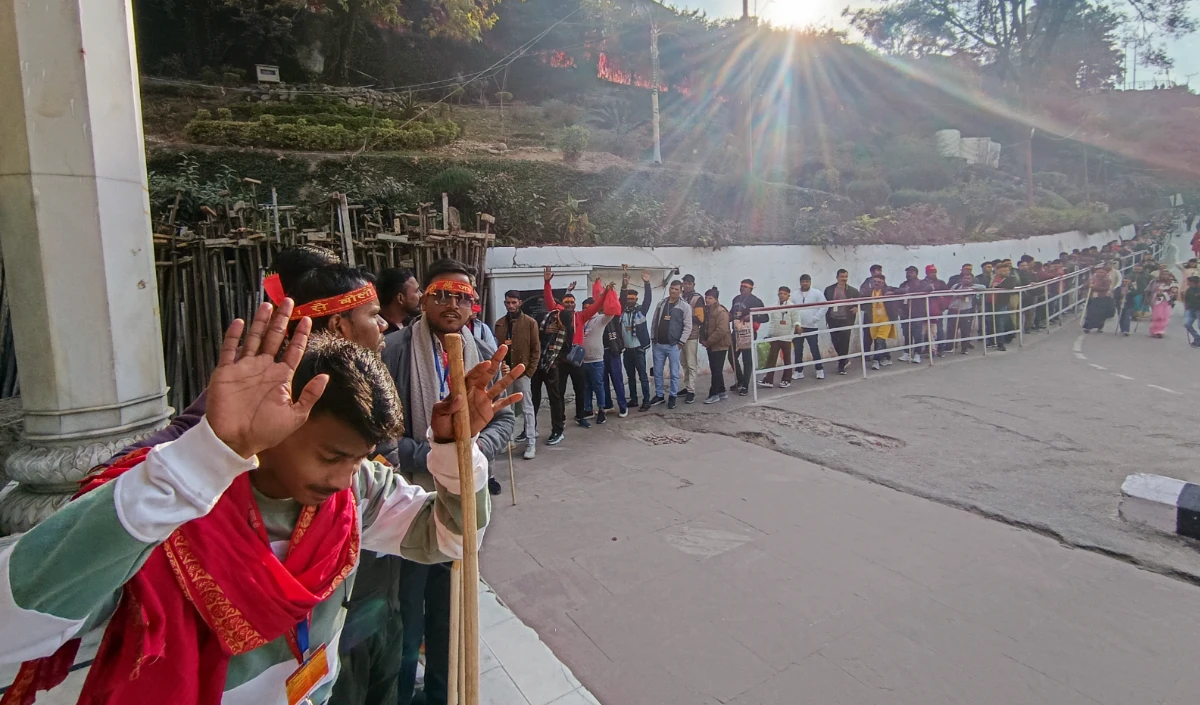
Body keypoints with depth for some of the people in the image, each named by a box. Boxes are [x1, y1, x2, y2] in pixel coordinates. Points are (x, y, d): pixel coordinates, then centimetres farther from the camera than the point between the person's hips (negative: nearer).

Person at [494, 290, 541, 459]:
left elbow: (536, 349, -4)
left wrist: (529, 371, -9)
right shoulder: (500, 323, 9)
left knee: (527, 408, -1)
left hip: (522, 372, -4)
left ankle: (531, 443, 3)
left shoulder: (530, 322, -3)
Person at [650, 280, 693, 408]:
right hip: (658, 345, 4)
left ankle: (672, 397, 14)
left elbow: (688, 327, -7)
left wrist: (681, 342, -12)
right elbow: (654, 322, 12)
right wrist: (653, 338, 6)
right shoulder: (660, 304, 9)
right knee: (657, 372, 9)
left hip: (673, 345, -4)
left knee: (674, 373, 2)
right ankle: (659, 395, 22)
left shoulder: (685, 306, -4)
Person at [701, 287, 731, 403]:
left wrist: (708, 342, -19)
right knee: (715, 370, 13)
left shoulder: (721, 312, -16)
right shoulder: (705, 310, 11)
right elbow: (703, 326, 18)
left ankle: (714, 394, 1)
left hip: (719, 345, -9)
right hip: (710, 346, 9)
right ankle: (722, 392, 24)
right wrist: (702, 339, 2)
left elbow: (721, 331, -24)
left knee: (716, 370, -5)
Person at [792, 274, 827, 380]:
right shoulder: (795, 295, 6)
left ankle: (819, 370, 14)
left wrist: (815, 318, -11)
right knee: (798, 350, 6)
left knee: (814, 349, 1)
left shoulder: (817, 293, 0)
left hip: (811, 326, -2)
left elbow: (824, 307, -4)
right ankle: (799, 371, 16)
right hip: (797, 326, 3)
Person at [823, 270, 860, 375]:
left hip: (846, 320, -1)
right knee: (835, 341, 6)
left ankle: (841, 365, 8)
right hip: (833, 320, 1)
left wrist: (856, 307, -8)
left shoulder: (853, 291, 3)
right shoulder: (829, 289, 4)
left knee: (844, 342, -2)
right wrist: (826, 316, -1)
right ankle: (844, 359, 31)